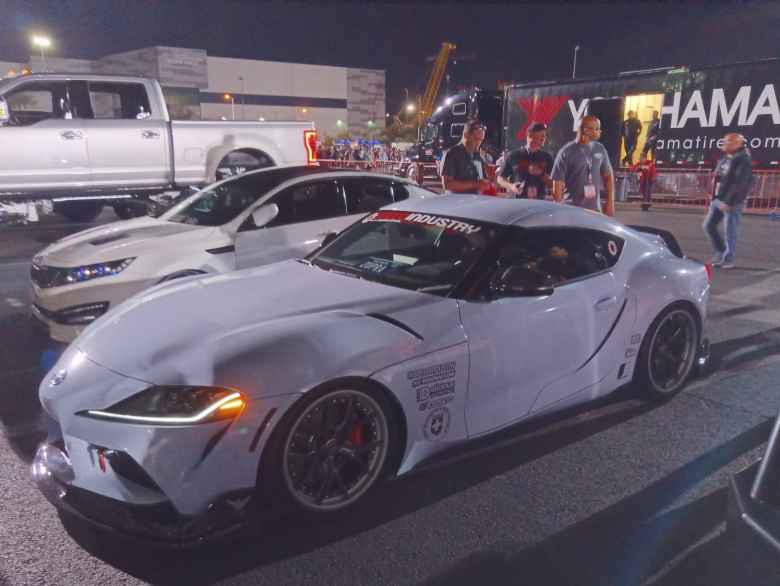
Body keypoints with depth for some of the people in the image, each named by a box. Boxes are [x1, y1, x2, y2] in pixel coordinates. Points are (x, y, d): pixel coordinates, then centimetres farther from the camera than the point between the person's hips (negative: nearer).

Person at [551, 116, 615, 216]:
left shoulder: (600, 149, 5)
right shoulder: (566, 152, -9)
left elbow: (608, 175, 14)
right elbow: (557, 183, -9)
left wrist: (610, 201, 10)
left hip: (595, 209, 5)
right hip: (572, 210, -4)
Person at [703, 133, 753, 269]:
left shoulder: (743, 161, -13)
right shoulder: (724, 159, 13)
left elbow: (739, 184, -21)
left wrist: (728, 202, -23)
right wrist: (714, 197, 13)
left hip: (732, 202, -9)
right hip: (717, 199, 9)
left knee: (730, 232, -1)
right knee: (708, 226, 11)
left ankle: (728, 259, 10)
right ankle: (720, 252, 26)